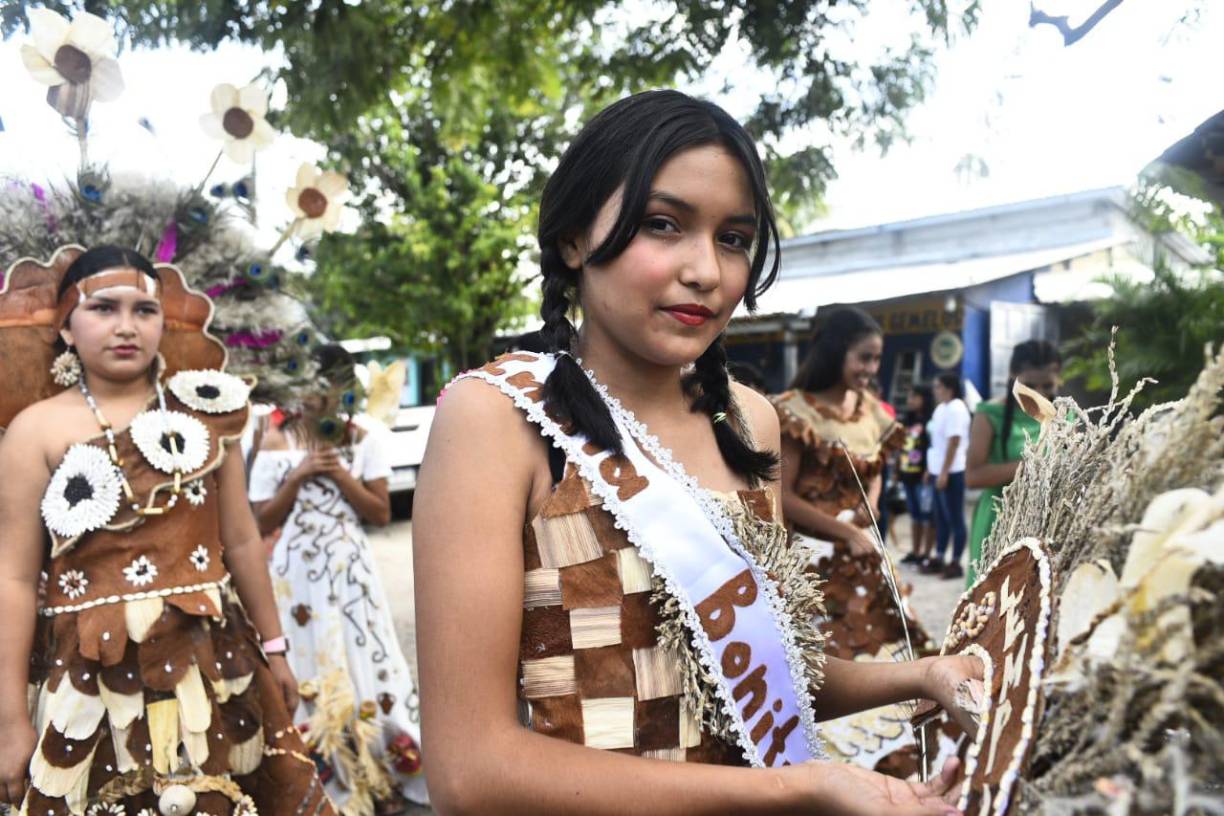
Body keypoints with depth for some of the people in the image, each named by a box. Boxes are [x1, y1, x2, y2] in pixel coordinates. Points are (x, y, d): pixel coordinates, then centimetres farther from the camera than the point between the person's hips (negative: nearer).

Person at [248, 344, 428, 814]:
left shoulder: (364, 440, 1)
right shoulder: (276, 441, 0)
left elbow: (382, 514, -2)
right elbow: (262, 523, 0)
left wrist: (340, 475, -12)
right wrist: (297, 478, -12)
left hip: (349, 571, 0)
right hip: (297, 574, 0)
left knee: (365, 668, 3)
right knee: (308, 674, 6)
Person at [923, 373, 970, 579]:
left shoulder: (956, 409, -15)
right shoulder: (941, 408, 13)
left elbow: (954, 443, -19)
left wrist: (944, 472, -20)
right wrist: (930, 469, 16)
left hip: (951, 472, -9)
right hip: (938, 471, 9)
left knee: (955, 519, -2)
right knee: (941, 518, 14)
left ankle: (955, 563, 4)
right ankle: (938, 559, 21)